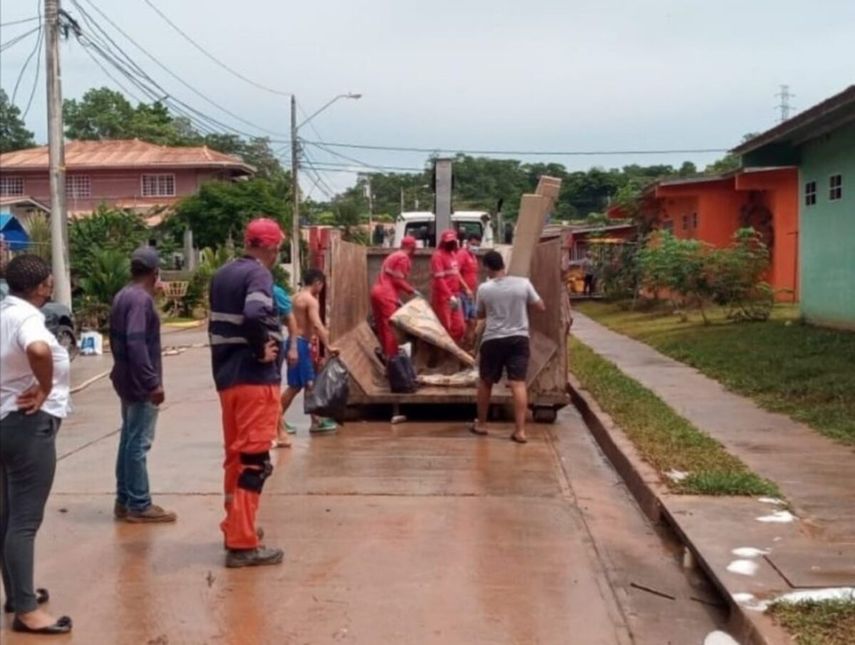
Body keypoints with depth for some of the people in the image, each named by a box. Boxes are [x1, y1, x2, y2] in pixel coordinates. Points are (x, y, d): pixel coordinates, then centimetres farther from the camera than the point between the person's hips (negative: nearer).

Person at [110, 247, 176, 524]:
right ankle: (139, 506, 1)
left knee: (129, 439, 14)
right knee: (139, 443, -4)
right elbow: (136, 343, -27)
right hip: (140, 383, -10)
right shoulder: (141, 299, -18)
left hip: (127, 380, 10)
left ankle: (125, 500, 21)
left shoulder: (122, 296, 11)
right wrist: (153, 383, -25)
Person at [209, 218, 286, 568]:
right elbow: (254, 314, -30)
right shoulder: (258, 274, -13)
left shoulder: (222, 275, 14)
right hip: (255, 378, -9)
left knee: (235, 454, 19)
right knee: (254, 459, -5)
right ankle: (243, 544, -3)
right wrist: (261, 350, -17)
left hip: (226, 376, 9)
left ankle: (234, 526, 30)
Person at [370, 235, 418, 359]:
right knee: (391, 327, -6)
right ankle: (392, 357, -5)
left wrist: (397, 297, 21)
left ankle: (385, 354, 20)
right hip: (386, 295, -9)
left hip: (378, 292, 9)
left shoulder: (394, 256, 23)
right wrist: (412, 290, -2)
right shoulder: (404, 258, -6)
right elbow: (397, 279, -13)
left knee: (383, 326, 13)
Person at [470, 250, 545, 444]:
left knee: (485, 382, 16)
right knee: (518, 384, -2)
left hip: (493, 340, 0)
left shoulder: (484, 289, -5)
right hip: (519, 339, 1)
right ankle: (520, 430, -7)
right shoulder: (523, 283, -4)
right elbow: (541, 307, 4)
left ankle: (481, 424, 26)